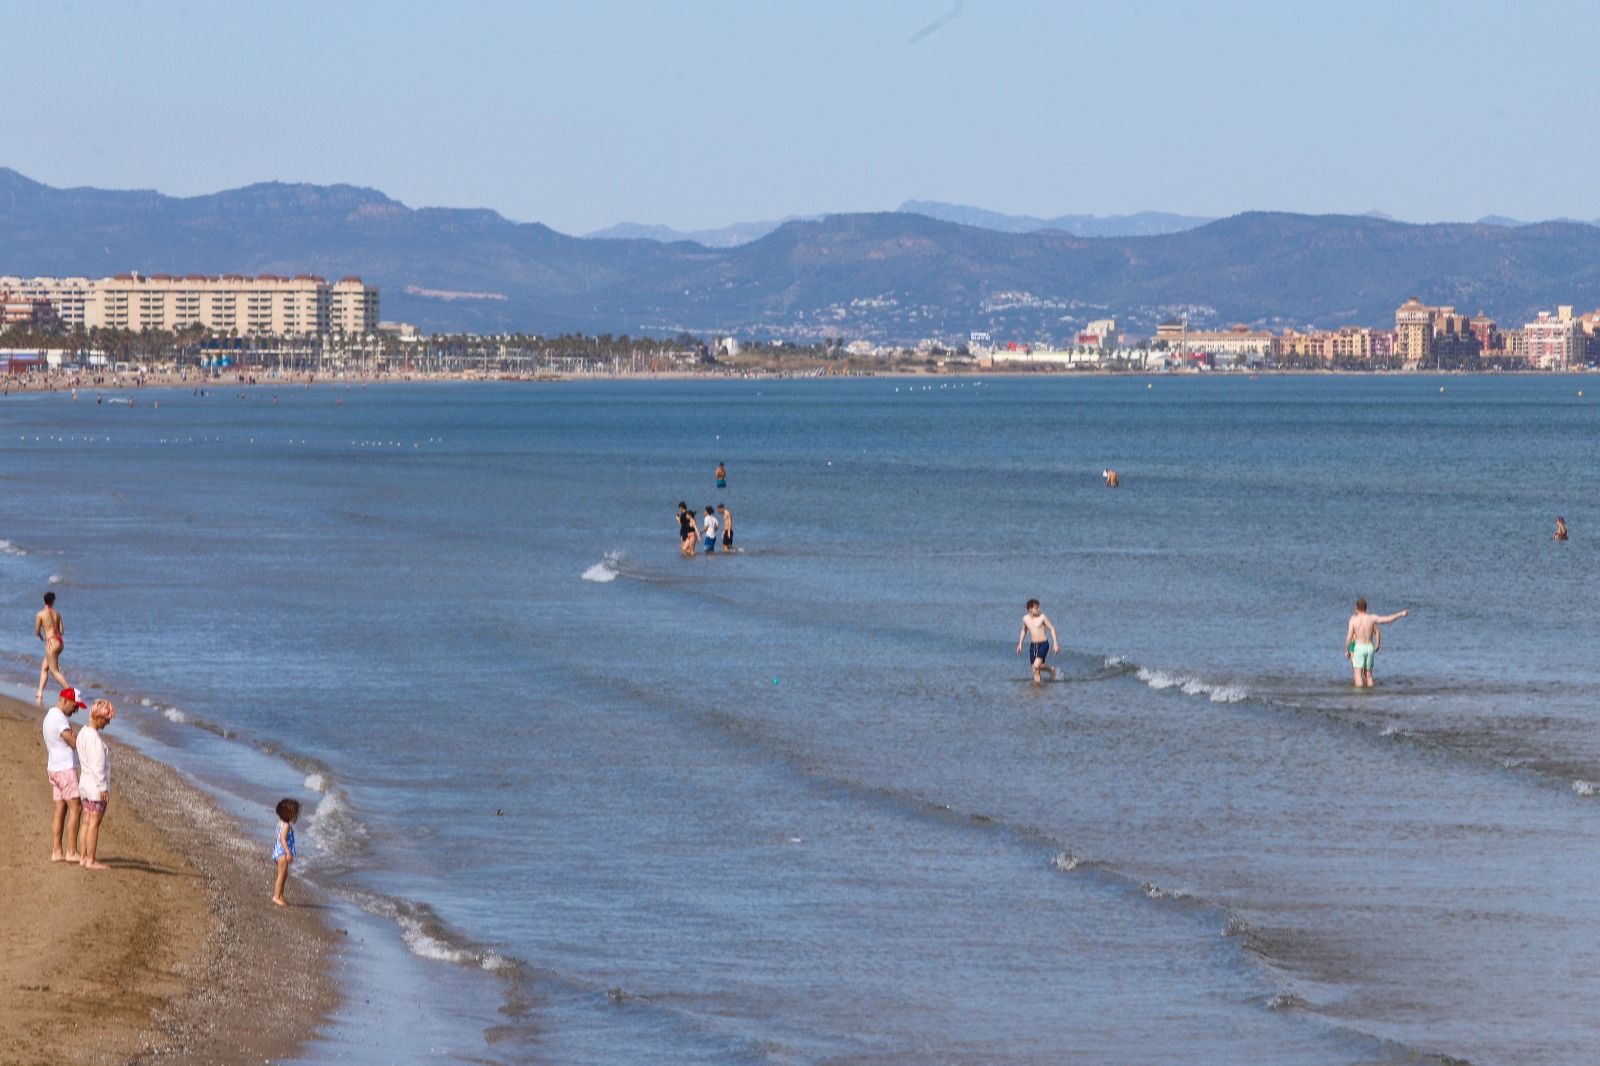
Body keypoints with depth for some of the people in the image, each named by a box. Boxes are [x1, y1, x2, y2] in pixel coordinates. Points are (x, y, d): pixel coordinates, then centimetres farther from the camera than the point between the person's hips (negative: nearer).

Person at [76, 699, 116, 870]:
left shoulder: (83, 733, 10)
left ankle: (83, 856, 17)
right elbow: (97, 765, -21)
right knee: (94, 823, -5)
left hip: (85, 784, 9)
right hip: (96, 785, -9)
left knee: (87, 822, 13)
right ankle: (91, 860, -3)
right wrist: (103, 788, -18)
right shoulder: (94, 738, -20)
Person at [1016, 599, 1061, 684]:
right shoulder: (1025, 619, 3)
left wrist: (1055, 643, -8)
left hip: (1043, 645, -4)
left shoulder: (1042, 617, -8)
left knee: (1036, 665, -18)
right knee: (1034, 668, 0)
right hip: (1033, 645, 4)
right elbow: (1024, 630, 22)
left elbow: (1052, 628, -3)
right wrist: (1020, 644, 19)